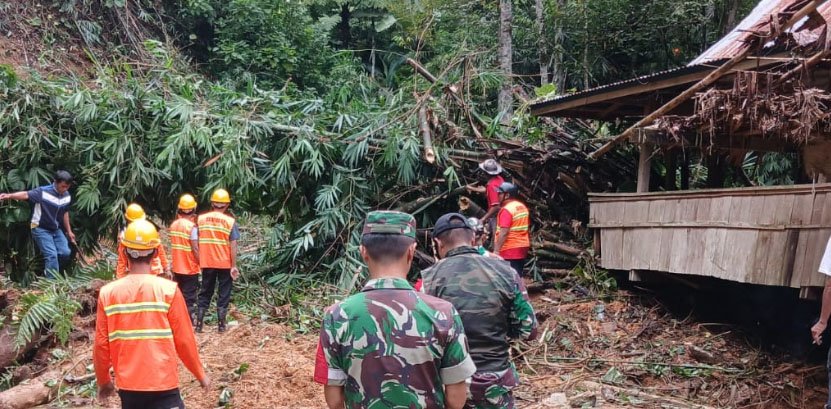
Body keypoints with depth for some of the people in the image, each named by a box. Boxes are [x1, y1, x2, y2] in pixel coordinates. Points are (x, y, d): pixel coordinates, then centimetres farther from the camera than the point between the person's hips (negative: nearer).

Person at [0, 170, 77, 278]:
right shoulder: (43, 192, -22)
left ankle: (49, 270, 22)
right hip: (41, 229, -6)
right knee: (52, 255, -16)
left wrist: (69, 231, 15)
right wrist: (9, 196, -55)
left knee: (65, 253, -3)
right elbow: (26, 194, -37)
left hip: (56, 229, 6)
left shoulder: (67, 196, -2)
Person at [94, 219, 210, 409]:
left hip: (128, 386, 4)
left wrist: (103, 381, 18)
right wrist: (200, 374, 9)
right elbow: (184, 340, -6)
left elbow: (101, 345, 2)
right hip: (163, 386, -4)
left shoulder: (107, 293, -3)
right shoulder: (169, 290, -11)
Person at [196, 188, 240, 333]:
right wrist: (234, 265, -7)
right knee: (224, 293, 7)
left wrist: (199, 261, 11)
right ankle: (221, 325, 8)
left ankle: (199, 324, 11)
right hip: (225, 263, -2)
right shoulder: (230, 221, -7)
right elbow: (233, 245, -10)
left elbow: (197, 242, 3)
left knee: (205, 293, 13)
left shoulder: (201, 219, 1)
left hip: (207, 263, 3)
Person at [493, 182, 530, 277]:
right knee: (518, 275, 15)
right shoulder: (522, 207, 12)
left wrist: (496, 250, -23)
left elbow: (504, 232, -24)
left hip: (510, 249, -9)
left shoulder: (506, 209, -17)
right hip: (522, 247, 10)